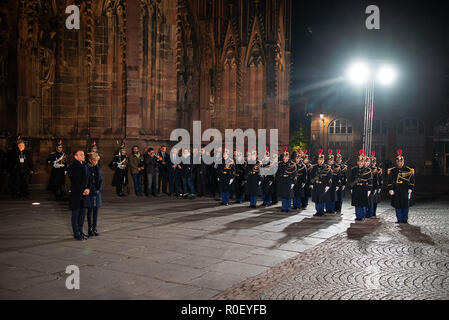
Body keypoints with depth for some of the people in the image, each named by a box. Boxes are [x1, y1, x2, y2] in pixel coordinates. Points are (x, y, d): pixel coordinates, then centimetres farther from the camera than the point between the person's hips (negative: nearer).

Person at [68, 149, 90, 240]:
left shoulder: (85, 166, 11)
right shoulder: (72, 168, -9)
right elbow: (74, 182, -13)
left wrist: (88, 189, -3)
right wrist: (82, 191, -14)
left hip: (85, 193, 6)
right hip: (76, 194, -6)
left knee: (82, 213, 12)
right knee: (76, 213, 2)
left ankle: (80, 231, 23)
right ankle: (76, 234, 9)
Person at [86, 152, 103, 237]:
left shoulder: (98, 168, 10)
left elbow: (101, 180, 10)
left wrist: (99, 189, -4)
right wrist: (93, 190, -12)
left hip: (97, 192, 5)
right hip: (90, 192, -5)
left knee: (96, 211, 6)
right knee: (90, 211, -1)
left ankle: (94, 228, 13)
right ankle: (90, 230, 5)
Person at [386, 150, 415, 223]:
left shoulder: (408, 170, 4)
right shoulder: (392, 170, 5)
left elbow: (412, 181, 6)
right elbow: (389, 181, 6)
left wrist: (410, 189, -2)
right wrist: (390, 189, -2)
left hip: (405, 191, -1)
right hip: (396, 192, 1)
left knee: (406, 206, 3)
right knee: (397, 206, 2)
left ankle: (405, 219, 13)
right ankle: (399, 219, 11)